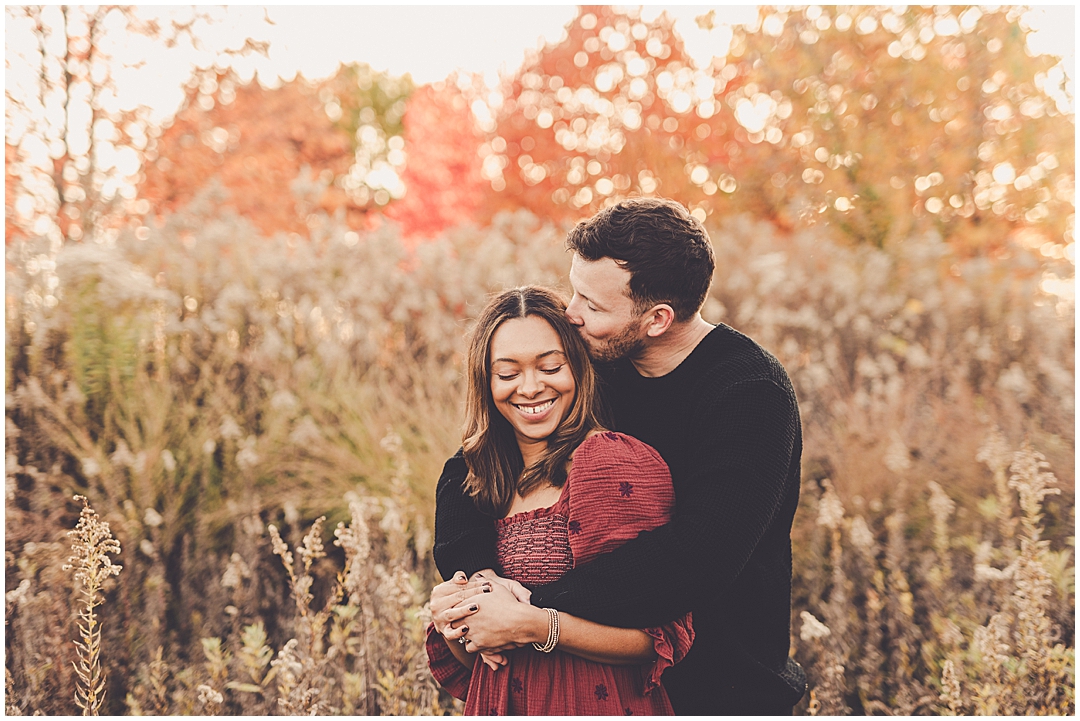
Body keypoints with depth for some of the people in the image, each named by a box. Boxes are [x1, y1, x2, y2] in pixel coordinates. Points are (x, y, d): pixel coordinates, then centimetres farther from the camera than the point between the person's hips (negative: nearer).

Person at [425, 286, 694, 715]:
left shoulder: (617, 460, -10)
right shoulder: (481, 485, 6)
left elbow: (663, 637, -12)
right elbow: (466, 670, 12)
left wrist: (531, 625, -17)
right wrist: (453, 627, -8)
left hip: (600, 705, -4)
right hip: (500, 709, 4)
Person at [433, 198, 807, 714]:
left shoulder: (751, 395, -22)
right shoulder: (599, 367, -5)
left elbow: (695, 560, -31)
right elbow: (466, 472, -1)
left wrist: (533, 614, -33)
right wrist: (472, 570, -20)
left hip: (725, 688, -5)